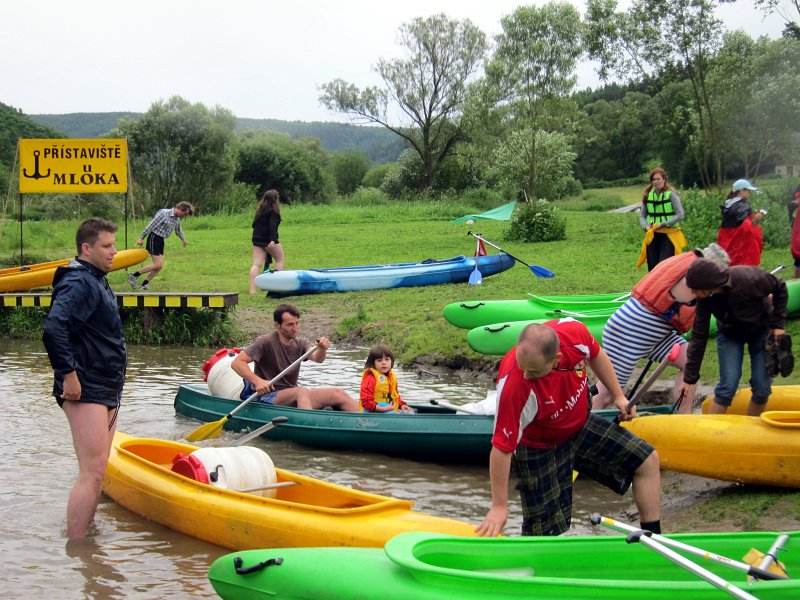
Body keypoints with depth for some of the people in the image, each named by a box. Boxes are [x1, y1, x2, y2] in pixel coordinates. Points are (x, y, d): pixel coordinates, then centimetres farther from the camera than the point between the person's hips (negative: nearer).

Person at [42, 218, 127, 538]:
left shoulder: (96, 281, 18)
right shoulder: (79, 283, -15)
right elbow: (54, 328, -29)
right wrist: (68, 374, -26)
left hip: (105, 391, 10)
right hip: (85, 392, -10)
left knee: (97, 471, 17)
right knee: (92, 473, -13)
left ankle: (85, 533, 28)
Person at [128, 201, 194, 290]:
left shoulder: (177, 219, 7)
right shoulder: (164, 213, -18)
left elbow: (178, 230, 29)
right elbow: (151, 226, -16)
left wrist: (183, 239, 41)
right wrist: (141, 238, -15)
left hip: (161, 240, 8)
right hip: (154, 238, -8)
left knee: (160, 266, 2)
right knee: (158, 265, -14)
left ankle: (144, 285, 7)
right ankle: (134, 275, -5)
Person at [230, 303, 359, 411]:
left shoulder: (300, 343, 10)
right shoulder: (265, 342, -8)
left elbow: (317, 358, -9)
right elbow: (236, 363, -16)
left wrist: (322, 349, -33)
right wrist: (257, 381, -30)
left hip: (294, 398, 6)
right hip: (268, 397, -6)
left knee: (338, 394, -11)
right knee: (301, 391, -36)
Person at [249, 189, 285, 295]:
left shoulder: (260, 211, 14)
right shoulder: (273, 212, -8)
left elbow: (254, 224, 19)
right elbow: (272, 226, -21)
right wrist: (273, 240, -31)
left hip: (257, 239, 6)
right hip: (269, 240, -6)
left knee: (257, 264, -1)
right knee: (280, 260, 13)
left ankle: (252, 289, -13)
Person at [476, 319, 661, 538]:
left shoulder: (575, 332, -27)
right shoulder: (514, 387, -39)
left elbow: (595, 355, 0)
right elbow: (502, 448, -30)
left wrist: (618, 396, 6)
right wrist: (499, 506, -24)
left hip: (582, 425, 6)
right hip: (541, 447, -6)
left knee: (647, 460, 6)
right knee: (543, 530, -8)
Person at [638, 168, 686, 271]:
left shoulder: (671, 194, -8)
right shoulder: (647, 195, 6)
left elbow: (680, 215, -11)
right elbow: (642, 215, 11)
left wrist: (663, 224, -16)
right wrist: (645, 226, -9)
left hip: (669, 235, -5)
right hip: (652, 236, 5)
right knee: (652, 266, 7)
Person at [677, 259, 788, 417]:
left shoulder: (748, 278, -35)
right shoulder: (705, 299, -23)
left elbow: (780, 288, -14)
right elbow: (699, 337, -14)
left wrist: (778, 323, -15)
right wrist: (689, 378, -11)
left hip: (761, 330, -1)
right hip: (730, 334, 1)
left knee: (761, 388, -6)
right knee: (727, 386, -13)